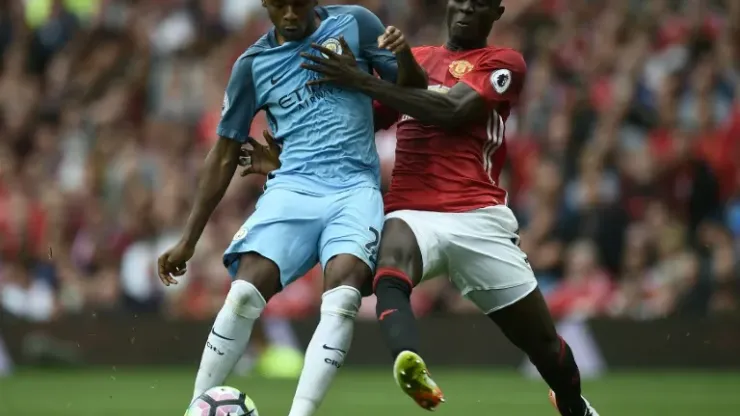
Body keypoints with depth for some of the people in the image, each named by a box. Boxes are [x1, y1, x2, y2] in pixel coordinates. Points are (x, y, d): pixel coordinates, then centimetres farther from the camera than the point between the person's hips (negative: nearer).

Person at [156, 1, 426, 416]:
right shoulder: (253, 64, 11)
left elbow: (413, 91, 10)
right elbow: (224, 155, 17)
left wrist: (404, 54, -14)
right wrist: (188, 240, 15)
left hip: (355, 189, -1)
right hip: (292, 187, 1)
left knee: (343, 295, -28)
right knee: (245, 292, -22)